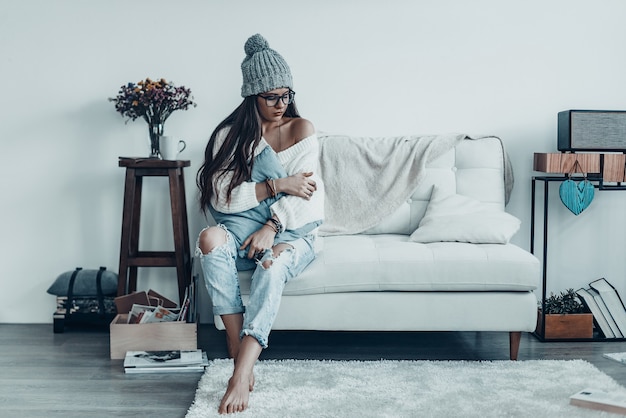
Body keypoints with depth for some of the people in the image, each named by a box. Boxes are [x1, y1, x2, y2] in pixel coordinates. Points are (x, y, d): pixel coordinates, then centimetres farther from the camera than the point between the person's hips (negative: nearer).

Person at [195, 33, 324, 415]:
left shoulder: (301, 129, 3)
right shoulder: (230, 133, 4)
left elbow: (303, 191, -7)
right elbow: (220, 195, -8)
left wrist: (271, 228, -22)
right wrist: (276, 186, -15)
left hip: (292, 233, -1)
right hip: (244, 232, 2)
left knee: (272, 265, -37)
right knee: (211, 239, -34)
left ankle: (242, 374, -43)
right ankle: (239, 355, -33)